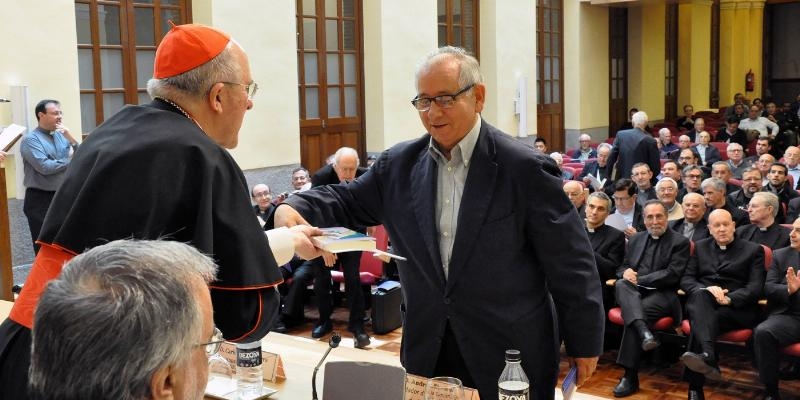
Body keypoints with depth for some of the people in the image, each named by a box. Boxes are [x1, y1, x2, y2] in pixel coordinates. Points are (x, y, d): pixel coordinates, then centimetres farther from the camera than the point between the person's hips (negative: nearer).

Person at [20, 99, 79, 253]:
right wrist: (70, 160, -11)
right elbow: (44, 167, -22)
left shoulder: (61, 135, 9)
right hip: (40, 200, -6)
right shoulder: (31, 140, -9)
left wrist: (70, 138, -10)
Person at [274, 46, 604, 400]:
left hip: (510, 356, -3)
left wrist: (584, 343, -5)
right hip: (428, 351, 4)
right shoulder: (399, 165, 2)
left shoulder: (524, 168, -12)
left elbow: (570, 261, -9)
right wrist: (293, 209, -13)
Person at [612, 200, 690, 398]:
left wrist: (639, 278, -12)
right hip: (633, 292, 4)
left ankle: (630, 376, -28)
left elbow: (672, 275, -8)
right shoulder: (636, 239, 20)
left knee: (639, 310, -33)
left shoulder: (680, 242, 3)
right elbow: (622, 267, 20)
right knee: (622, 284, -31)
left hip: (662, 294, -4)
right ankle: (644, 332, -53)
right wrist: (626, 272, -6)